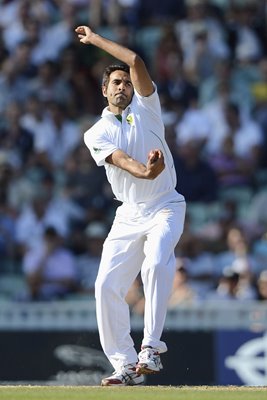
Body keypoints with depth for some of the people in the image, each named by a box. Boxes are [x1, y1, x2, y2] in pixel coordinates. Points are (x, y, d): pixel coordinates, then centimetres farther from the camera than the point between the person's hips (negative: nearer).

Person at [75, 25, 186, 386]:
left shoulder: (145, 108, 7)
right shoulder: (96, 133, 8)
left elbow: (135, 61, -8)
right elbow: (119, 158, -13)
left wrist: (95, 39, 3)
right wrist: (144, 172, -35)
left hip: (165, 207, -3)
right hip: (128, 215, 3)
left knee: (156, 265, -29)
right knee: (107, 286, -7)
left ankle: (150, 349, -28)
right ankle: (126, 365, 1)